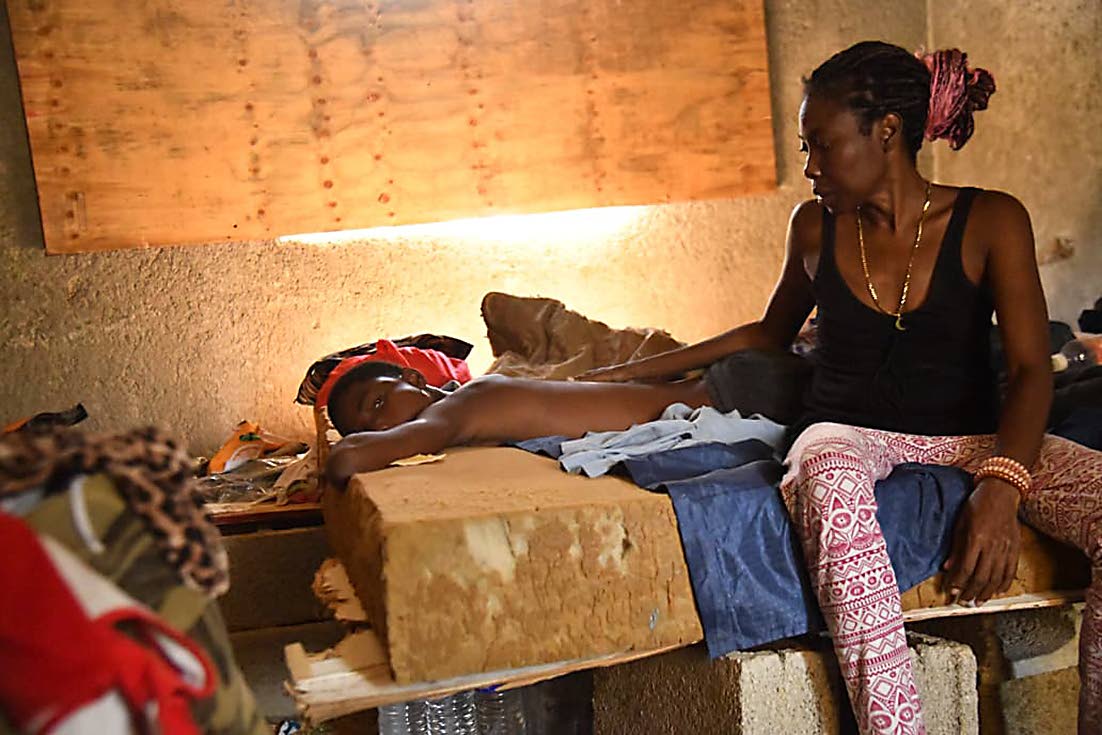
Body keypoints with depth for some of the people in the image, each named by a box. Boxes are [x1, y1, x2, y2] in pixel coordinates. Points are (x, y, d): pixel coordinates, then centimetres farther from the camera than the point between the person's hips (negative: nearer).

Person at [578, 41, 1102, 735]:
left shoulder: (990, 222, -1)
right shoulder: (816, 228, 8)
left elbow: (1031, 371, -8)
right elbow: (770, 333, 24)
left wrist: (1000, 488, -26)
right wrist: (643, 370, 22)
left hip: (971, 435, 0)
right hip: (846, 432, 0)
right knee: (831, 484, -38)